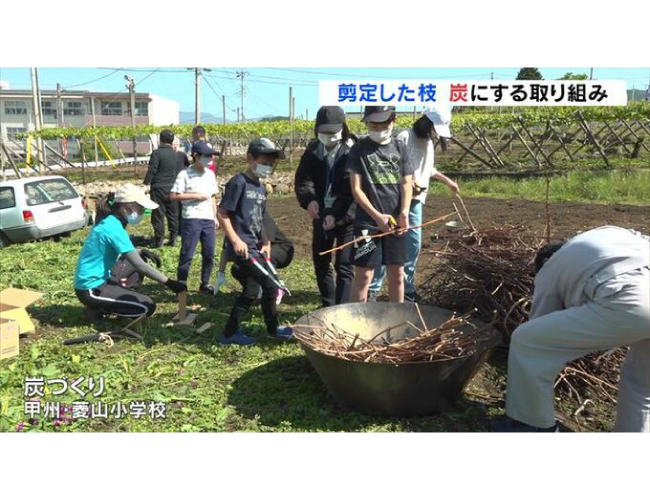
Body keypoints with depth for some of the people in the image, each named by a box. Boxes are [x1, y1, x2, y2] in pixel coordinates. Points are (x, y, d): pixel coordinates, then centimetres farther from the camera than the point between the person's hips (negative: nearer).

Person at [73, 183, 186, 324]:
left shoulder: (109, 221, 6)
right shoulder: (114, 228, -22)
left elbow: (125, 253, 20)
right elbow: (139, 265, -24)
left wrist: (142, 252, 3)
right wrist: (169, 283, -21)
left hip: (96, 280, 10)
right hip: (91, 289, -9)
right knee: (147, 307, -12)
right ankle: (98, 309, 1)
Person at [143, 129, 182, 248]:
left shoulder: (157, 153, -10)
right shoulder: (175, 154, 7)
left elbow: (151, 171, -12)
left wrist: (146, 184, -6)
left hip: (159, 188, -5)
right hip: (172, 188, 5)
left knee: (158, 214, 0)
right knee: (173, 214, 11)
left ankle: (158, 240, -1)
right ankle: (173, 239, 14)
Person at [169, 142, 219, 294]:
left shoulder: (210, 174, 13)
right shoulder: (185, 174, -6)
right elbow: (173, 196, -11)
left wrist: (215, 217, 14)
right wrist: (195, 196, -13)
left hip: (208, 220, 6)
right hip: (191, 220, -6)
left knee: (209, 255, 9)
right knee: (187, 255, -4)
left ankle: (205, 284, 22)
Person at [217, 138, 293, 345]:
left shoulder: (261, 188, 14)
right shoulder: (239, 182, -12)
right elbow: (222, 214, -14)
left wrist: (265, 242, 9)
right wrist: (236, 240, -22)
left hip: (254, 247, 9)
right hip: (241, 248, -9)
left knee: (250, 291, 14)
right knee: (270, 286, -6)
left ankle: (230, 333, 25)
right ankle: (273, 329, 13)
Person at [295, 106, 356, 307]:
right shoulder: (312, 150, 4)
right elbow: (303, 178, -4)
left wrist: (338, 215, -26)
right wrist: (309, 199, -25)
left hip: (347, 218, -6)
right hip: (321, 216, 6)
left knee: (344, 266, -3)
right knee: (320, 263, 15)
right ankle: (328, 306, 32)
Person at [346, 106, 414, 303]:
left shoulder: (399, 148, 9)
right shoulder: (359, 149, -2)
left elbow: (406, 184, 5)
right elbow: (356, 189, -6)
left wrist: (404, 212, -12)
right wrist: (377, 216, -16)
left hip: (395, 221, 4)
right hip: (368, 222, -4)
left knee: (397, 273, 11)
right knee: (364, 274, -3)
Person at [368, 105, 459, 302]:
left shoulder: (428, 142, 12)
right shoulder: (404, 138, -14)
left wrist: (446, 180, 25)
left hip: (415, 202, 8)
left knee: (413, 245, 10)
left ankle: (407, 288, 23)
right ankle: (373, 289, 9)